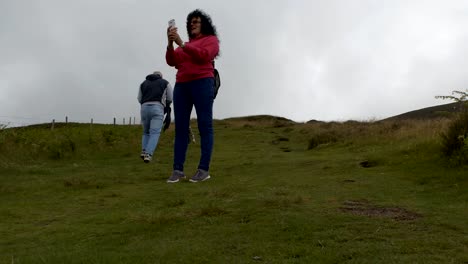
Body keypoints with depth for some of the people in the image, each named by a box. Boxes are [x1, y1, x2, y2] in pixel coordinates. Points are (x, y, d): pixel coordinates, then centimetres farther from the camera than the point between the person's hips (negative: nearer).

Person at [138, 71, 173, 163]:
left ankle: (144, 151, 1)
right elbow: (170, 99, 20)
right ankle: (148, 154, -25)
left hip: (144, 109, 3)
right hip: (157, 109, -3)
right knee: (155, 134, -5)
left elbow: (140, 99, 23)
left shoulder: (143, 83, 26)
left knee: (146, 132, 21)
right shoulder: (165, 83, 19)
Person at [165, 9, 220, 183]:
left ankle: (204, 170, -10)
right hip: (181, 87, 6)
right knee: (181, 128, -3)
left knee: (205, 126, -8)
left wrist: (181, 43, -14)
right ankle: (178, 170, -5)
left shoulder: (211, 40, 10)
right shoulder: (185, 45, 26)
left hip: (202, 84, -5)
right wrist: (170, 43, -6)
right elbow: (171, 61, 10)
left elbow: (203, 55, -11)